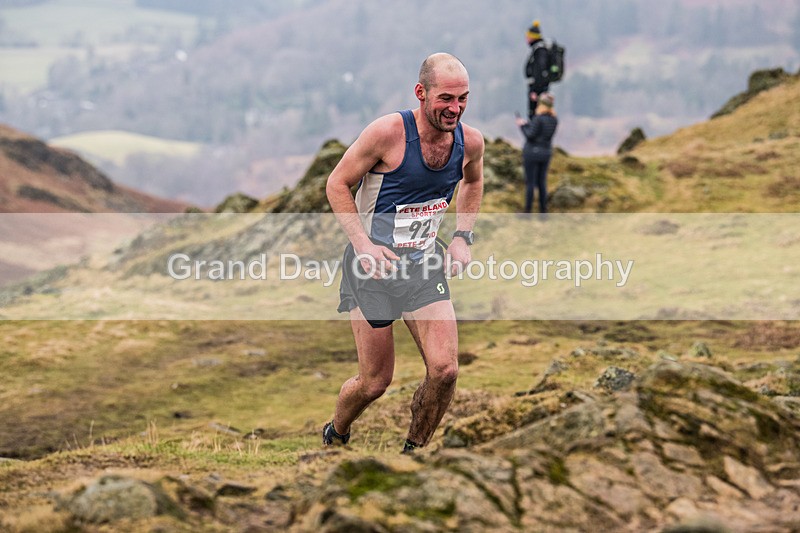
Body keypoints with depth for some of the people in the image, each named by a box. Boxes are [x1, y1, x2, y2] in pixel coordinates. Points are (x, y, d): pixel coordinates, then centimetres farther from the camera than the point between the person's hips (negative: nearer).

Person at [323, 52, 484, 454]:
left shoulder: (470, 141, -6)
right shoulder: (388, 132, -22)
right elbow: (337, 184, -10)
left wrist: (463, 236, 5)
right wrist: (362, 243, -21)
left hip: (424, 263, 4)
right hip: (372, 264, -4)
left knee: (444, 369, -12)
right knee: (375, 382, 1)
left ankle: (413, 452, 13)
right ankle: (334, 436, 34)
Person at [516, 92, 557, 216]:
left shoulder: (538, 118, -19)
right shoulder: (554, 120, 3)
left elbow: (530, 135, -17)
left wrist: (522, 126, -1)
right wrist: (527, 124, 21)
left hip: (532, 151, -6)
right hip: (546, 152, 6)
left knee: (530, 183, 0)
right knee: (542, 182, 12)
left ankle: (527, 211, 4)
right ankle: (543, 211, 12)